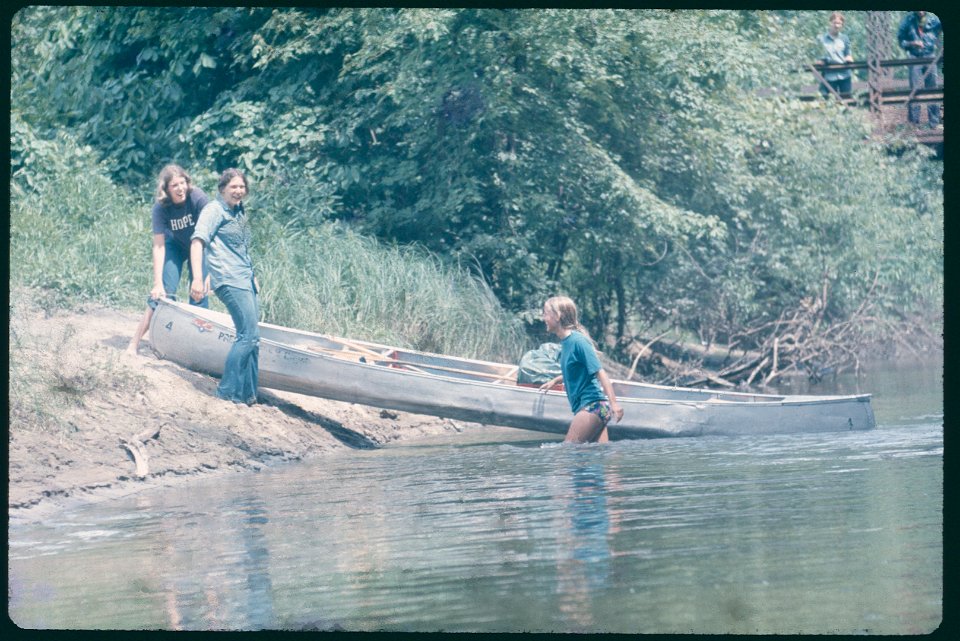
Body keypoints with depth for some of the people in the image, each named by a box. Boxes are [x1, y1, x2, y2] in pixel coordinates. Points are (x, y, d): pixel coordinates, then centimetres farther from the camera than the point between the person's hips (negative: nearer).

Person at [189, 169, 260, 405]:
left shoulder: (239, 212, 21)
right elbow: (198, 241, -17)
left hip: (245, 280, 9)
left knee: (251, 338, 7)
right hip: (229, 280, -9)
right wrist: (197, 279, -27)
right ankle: (228, 390, -11)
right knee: (249, 335, -16)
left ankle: (247, 393, 12)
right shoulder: (215, 210, -6)